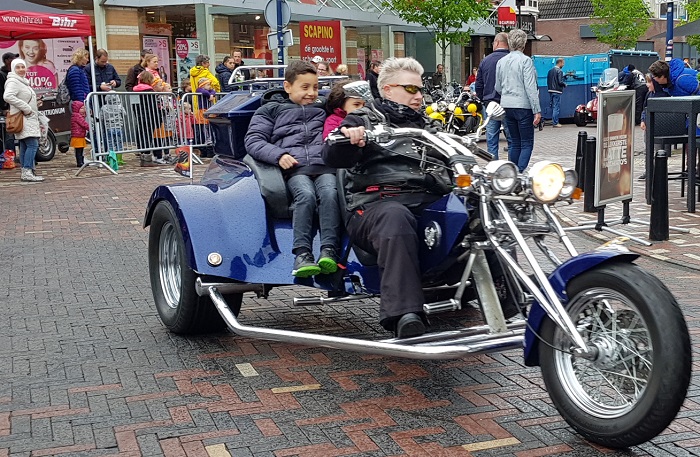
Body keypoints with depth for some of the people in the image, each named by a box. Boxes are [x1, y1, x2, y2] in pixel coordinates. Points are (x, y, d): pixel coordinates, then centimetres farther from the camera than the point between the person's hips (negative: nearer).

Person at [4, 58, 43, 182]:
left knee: (24, 146, 8)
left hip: (29, 119, 10)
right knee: (32, 144, -18)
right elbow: (7, 96, -27)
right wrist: (26, 108, -23)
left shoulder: (23, 82, 21)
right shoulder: (13, 82, -11)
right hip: (22, 119, -10)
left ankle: (25, 172, 10)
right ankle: (27, 172, -21)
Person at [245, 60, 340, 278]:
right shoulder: (272, 110, 21)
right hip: (295, 168, -2)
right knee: (306, 195, -33)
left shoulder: (324, 110, 31)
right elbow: (253, 140, 10)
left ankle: (329, 250, -39)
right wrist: (278, 155, -7)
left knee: (329, 194, -31)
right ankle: (302, 253, -36)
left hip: (325, 165, 2)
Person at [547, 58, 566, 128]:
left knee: (553, 107, 15)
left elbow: (548, 81, 13)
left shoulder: (550, 71, 11)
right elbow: (560, 82, -19)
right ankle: (555, 123, -3)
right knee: (556, 107, -3)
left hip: (550, 90, 8)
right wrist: (565, 84, -1)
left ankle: (554, 122, 21)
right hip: (557, 91, -8)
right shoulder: (559, 71, -13)